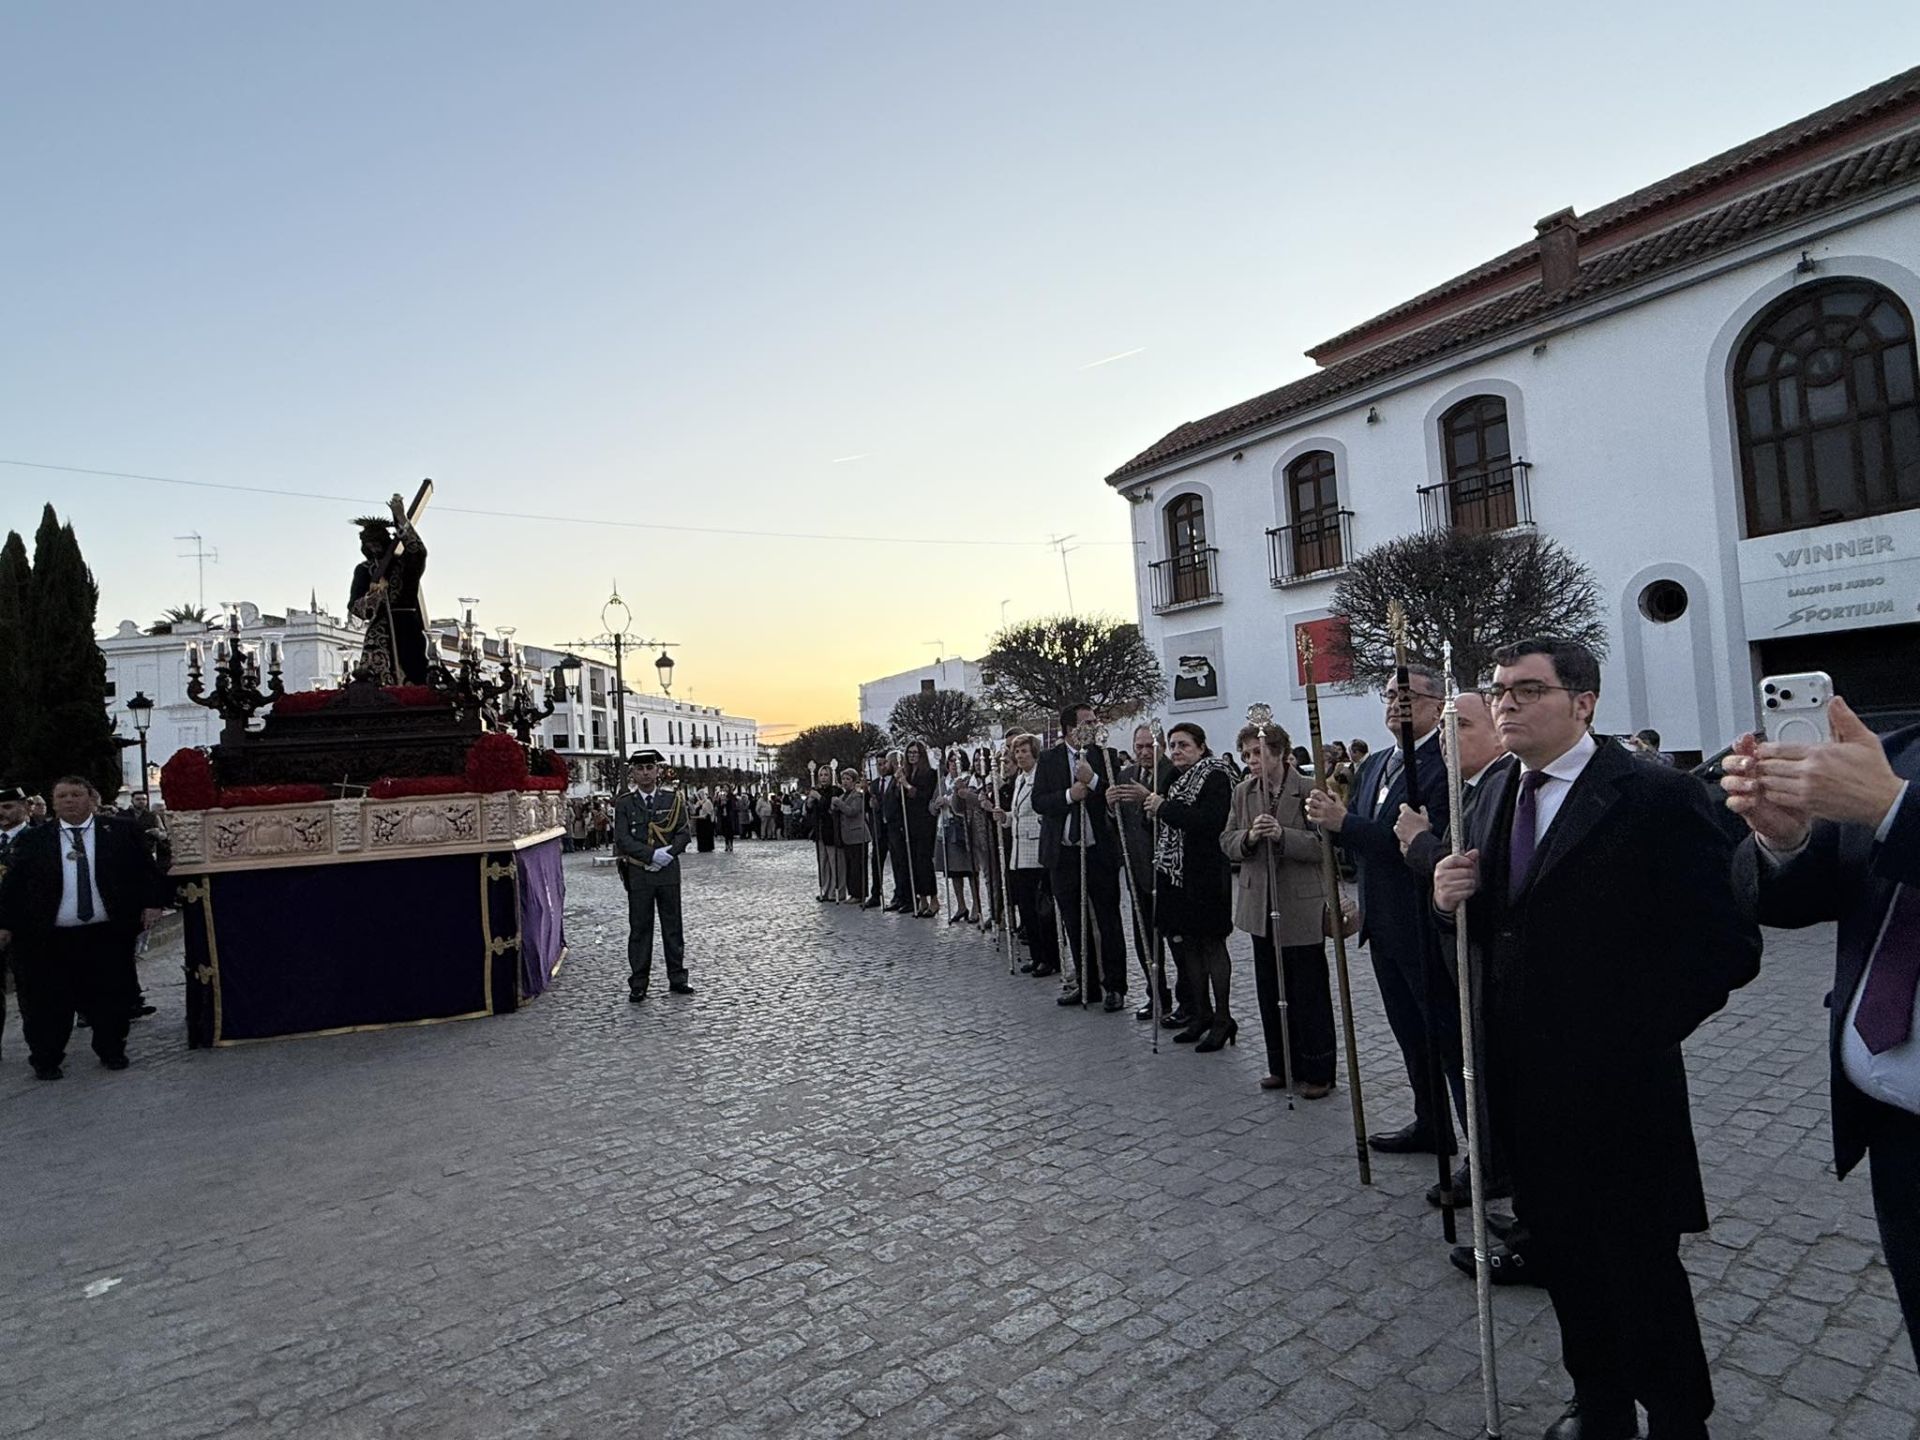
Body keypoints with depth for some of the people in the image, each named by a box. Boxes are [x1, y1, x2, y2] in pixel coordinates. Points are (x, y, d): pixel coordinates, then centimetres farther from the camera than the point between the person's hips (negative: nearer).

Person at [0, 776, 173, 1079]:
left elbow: (145, 869, 3)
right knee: (48, 1002, 6)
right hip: (48, 939, 0)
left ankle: (112, 1051, 25)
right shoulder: (30, 839, 5)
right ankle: (45, 1060, 24)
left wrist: (152, 903, -7)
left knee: (109, 997, 8)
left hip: (108, 934, 0)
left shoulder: (120, 831, 3)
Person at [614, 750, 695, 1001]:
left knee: (672, 925, 8)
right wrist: (652, 854, -17)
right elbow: (623, 839, -7)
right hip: (638, 873, -1)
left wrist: (668, 854, -14)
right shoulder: (624, 803, 1)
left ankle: (677, 978, 18)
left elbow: (684, 832, 2)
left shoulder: (673, 798, 4)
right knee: (639, 928, 3)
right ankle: (638, 984, 10)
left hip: (668, 871, 1)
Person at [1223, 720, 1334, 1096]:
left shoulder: (1309, 790, -11)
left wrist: (1282, 834, -27)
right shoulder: (1243, 791, 6)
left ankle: (1317, 1072, 19)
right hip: (1260, 907, 5)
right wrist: (1249, 837, -16)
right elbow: (1227, 842, 5)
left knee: (1308, 993, 4)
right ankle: (1282, 1066, 28)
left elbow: (1325, 844, -14)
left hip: (1302, 908, -5)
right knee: (1270, 992, 14)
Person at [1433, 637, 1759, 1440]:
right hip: (1523, 1075, 6)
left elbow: (1729, 945, -16)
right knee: (1563, 1251, 20)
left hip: (1614, 1081, -6)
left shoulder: (1659, 798, -15)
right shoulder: (1494, 799, 6)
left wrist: (1637, 1032, -11)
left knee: (1639, 1261, 10)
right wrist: (1453, 900, -10)